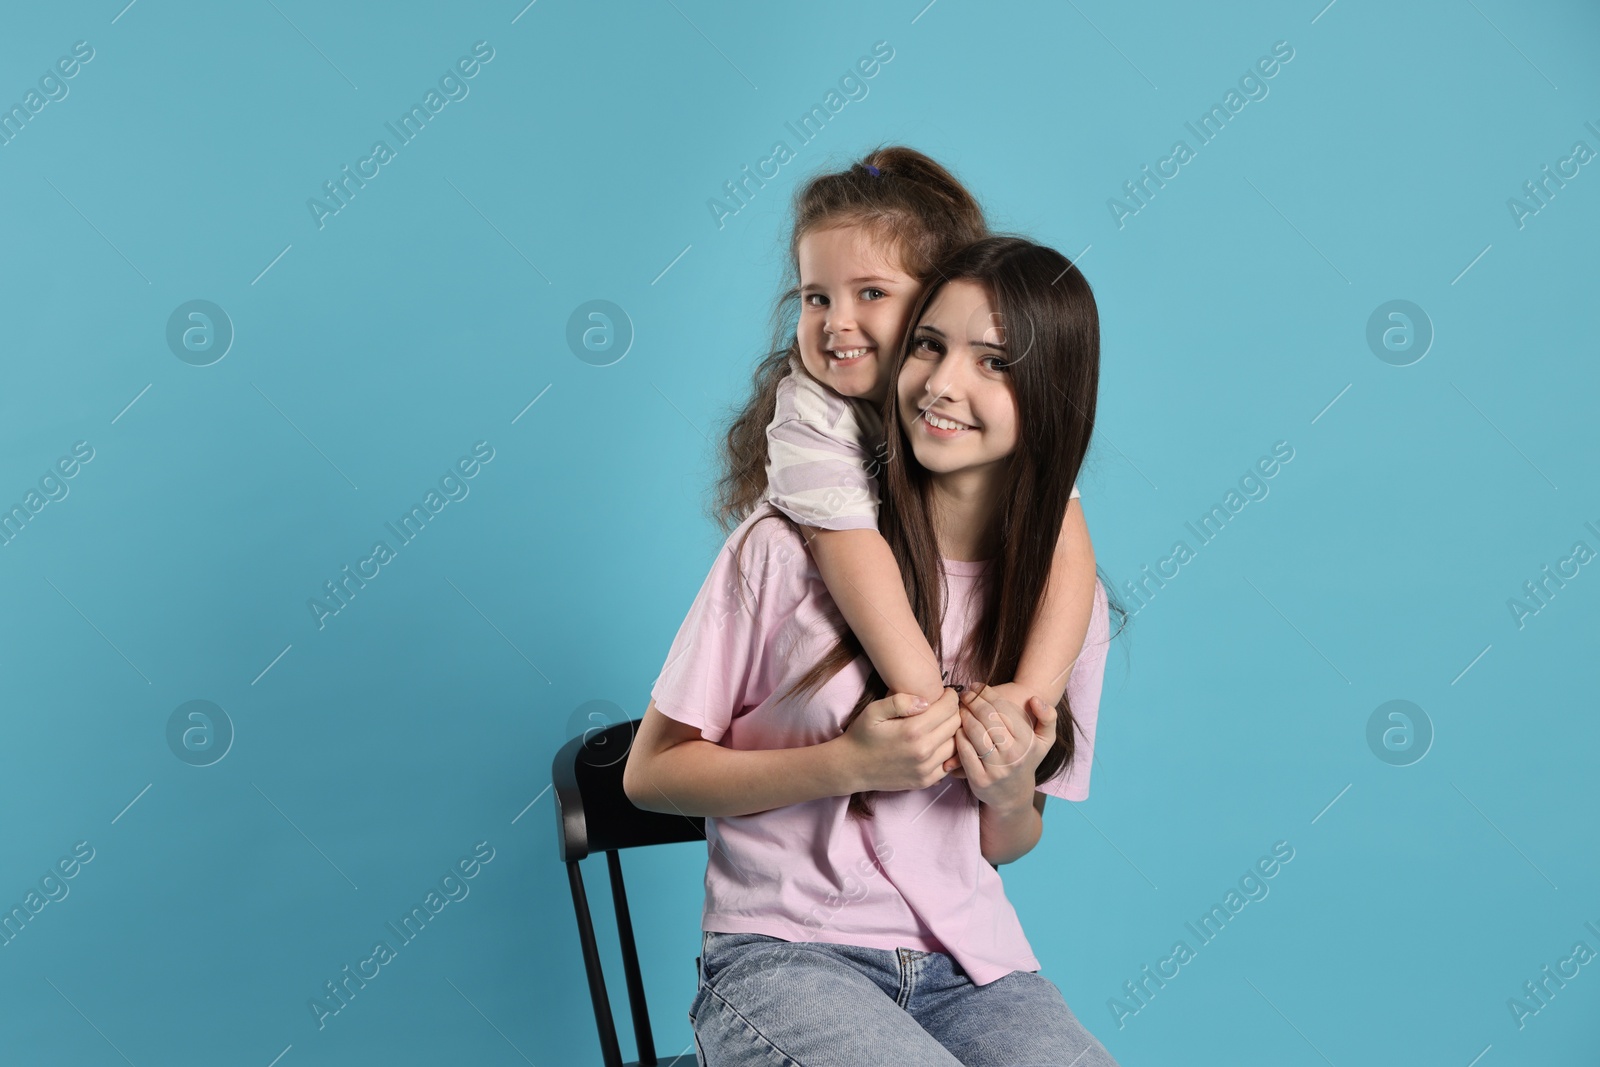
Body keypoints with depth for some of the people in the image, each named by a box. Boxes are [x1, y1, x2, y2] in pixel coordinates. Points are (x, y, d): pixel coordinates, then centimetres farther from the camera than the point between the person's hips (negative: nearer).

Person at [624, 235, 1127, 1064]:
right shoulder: (787, 546, -10)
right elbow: (651, 771, -4)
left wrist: (1011, 793, -8)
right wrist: (848, 764, -15)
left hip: (973, 964, 4)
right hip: (781, 958, -3)